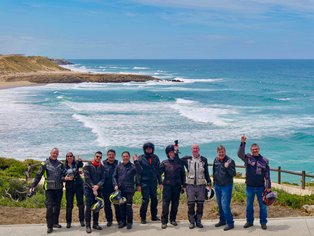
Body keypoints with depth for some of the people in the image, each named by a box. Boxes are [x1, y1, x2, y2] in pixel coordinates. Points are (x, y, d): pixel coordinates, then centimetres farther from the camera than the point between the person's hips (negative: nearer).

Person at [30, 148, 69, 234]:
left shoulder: (60, 164, 9)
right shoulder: (45, 164, 0)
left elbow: (63, 175, 5)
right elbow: (38, 176, -1)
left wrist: (65, 178, -19)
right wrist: (33, 186, -7)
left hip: (59, 188, 4)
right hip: (49, 188, -4)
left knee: (57, 206, 11)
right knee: (49, 206, -9)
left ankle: (55, 222, 24)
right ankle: (49, 226, -5)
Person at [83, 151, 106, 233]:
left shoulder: (102, 167, 9)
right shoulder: (88, 166, -4)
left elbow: (103, 178, 2)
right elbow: (87, 178, -11)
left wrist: (98, 185, -17)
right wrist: (93, 188, -17)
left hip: (98, 189, 4)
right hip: (89, 189, -4)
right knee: (89, 207, -6)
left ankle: (95, 223, 17)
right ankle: (88, 225, -3)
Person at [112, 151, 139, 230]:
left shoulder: (132, 166, 0)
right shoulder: (119, 166, 8)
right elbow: (114, 176, 8)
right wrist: (115, 185, -1)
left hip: (129, 190, -3)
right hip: (120, 190, 3)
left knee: (128, 206, -3)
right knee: (121, 206, 9)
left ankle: (129, 222, 8)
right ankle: (122, 221, 20)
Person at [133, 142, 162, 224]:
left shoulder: (155, 158, 7)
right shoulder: (140, 158, -3)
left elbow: (158, 170, 10)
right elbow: (138, 171, -5)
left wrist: (160, 182, 8)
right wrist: (138, 184, -12)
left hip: (153, 182, 4)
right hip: (144, 182, -4)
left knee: (154, 199, 9)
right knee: (145, 200, -7)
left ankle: (154, 216, 21)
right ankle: (143, 217, 4)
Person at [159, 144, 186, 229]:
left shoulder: (179, 162, 8)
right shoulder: (164, 163, 6)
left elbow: (183, 174, 11)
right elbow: (159, 172, 0)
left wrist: (183, 185, 7)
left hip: (177, 186, 2)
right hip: (167, 185, -2)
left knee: (175, 204, 7)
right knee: (165, 203, -5)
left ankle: (173, 219, 20)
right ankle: (164, 221, -1)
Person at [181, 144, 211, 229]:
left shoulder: (204, 160, 6)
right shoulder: (187, 159, 3)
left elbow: (206, 172, 11)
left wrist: (209, 182, 8)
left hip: (201, 185, 1)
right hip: (190, 185, -1)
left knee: (200, 204, 5)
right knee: (190, 204, 1)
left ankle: (198, 221, 16)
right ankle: (192, 222, 11)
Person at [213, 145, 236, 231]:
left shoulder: (230, 161, -13)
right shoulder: (216, 160, 4)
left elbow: (233, 174, -19)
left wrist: (227, 167, -34)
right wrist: (214, 182, 18)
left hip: (226, 186, -6)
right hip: (217, 186, 6)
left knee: (225, 205, -11)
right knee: (220, 205, 16)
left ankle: (230, 223, -1)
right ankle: (222, 220, 31)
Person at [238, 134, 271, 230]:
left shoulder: (264, 160, 0)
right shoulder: (248, 158, 0)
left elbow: (267, 175, 2)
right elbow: (240, 154, -20)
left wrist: (268, 186, -2)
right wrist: (243, 143, -30)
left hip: (261, 187, -1)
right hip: (250, 186, 1)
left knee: (262, 205, 5)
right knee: (249, 205, 11)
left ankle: (263, 222, 16)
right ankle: (249, 221, 25)